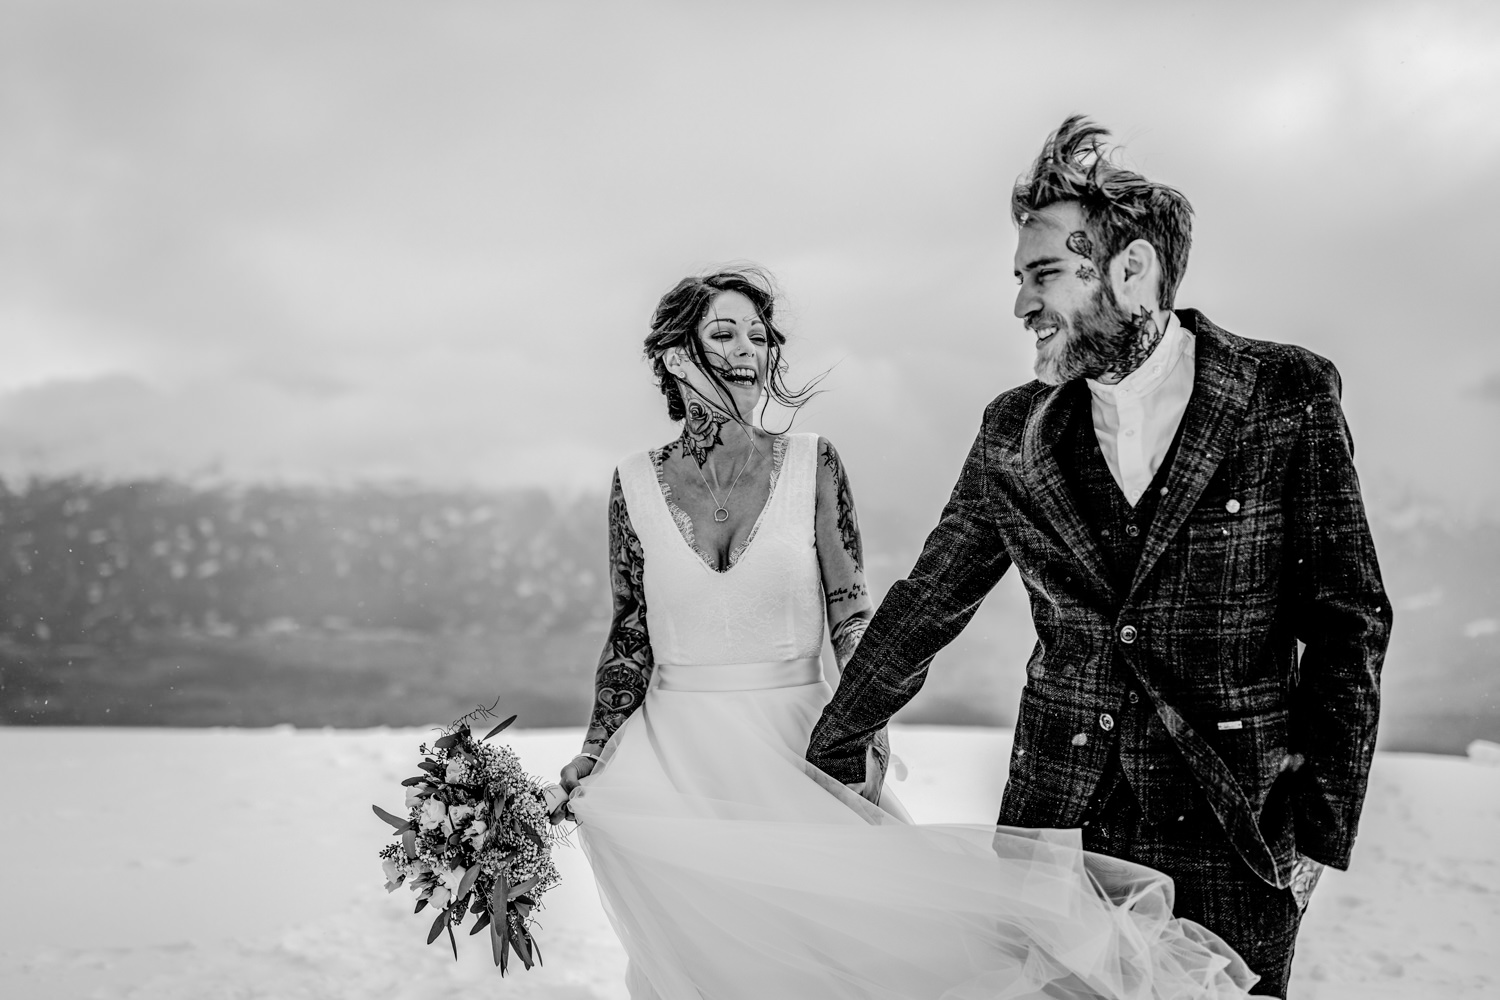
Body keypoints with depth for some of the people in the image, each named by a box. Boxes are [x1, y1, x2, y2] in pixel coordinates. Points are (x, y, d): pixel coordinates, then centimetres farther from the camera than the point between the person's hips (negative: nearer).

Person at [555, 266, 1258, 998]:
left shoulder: (811, 464, 0)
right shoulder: (637, 483, 2)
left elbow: (851, 617, -1)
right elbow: (629, 636, 7)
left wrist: (865, 730, -14)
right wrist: (593, 753, -1)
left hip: (794, 754, -1)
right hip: (673, 761, 1)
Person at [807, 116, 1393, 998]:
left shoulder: (1289, 398, -5)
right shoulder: (1016, 432, 3)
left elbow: (1348, 620, -2)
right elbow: (928, 602, 11)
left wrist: (1321, 826, -6)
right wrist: (831, 756, 15)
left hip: (1235, 829, -2)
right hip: (1057, 817, 3)